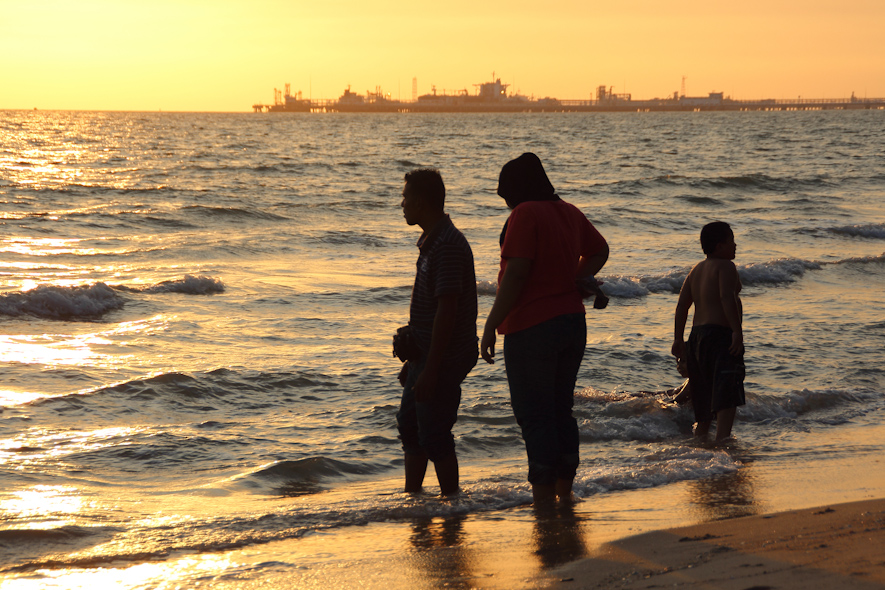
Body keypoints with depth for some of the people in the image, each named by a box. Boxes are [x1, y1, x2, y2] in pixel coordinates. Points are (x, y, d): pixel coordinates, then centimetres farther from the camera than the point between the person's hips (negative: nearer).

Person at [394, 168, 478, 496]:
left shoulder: (448, 246, -21)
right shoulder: (431, 241, 13)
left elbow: (447, 311, -24)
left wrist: (430, 370, -25)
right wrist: (414, 360, 22)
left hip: (443, 359, -11)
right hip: (426, 355, 11)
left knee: (434, 437, -3)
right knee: (409, 425, 18)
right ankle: (411, 497, 29)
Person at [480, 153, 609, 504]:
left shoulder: (525, 215, -13)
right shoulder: (569, 213, 12)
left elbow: (515, 275, -19)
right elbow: (599, 250, 28)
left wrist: (490, 327, -16)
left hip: (532, 327, -8)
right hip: (573, 322, 8)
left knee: (534, 416, -3)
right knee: (561, 411, 15)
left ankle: (543, 500, -3)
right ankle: (565, 493, 21)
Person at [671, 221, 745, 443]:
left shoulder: (696, 270, 18)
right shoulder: (725, 266, -7)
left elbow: (682, 305, 15)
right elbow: (727, 297, -22)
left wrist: (678, 339, 16)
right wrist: (737, 331, -26)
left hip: (697, 334, 9)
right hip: (720, 333, -9)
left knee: (707, 391, 20)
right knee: (728, 391, -18)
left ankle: (701, 433, 28)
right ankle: (723, 436, -33)